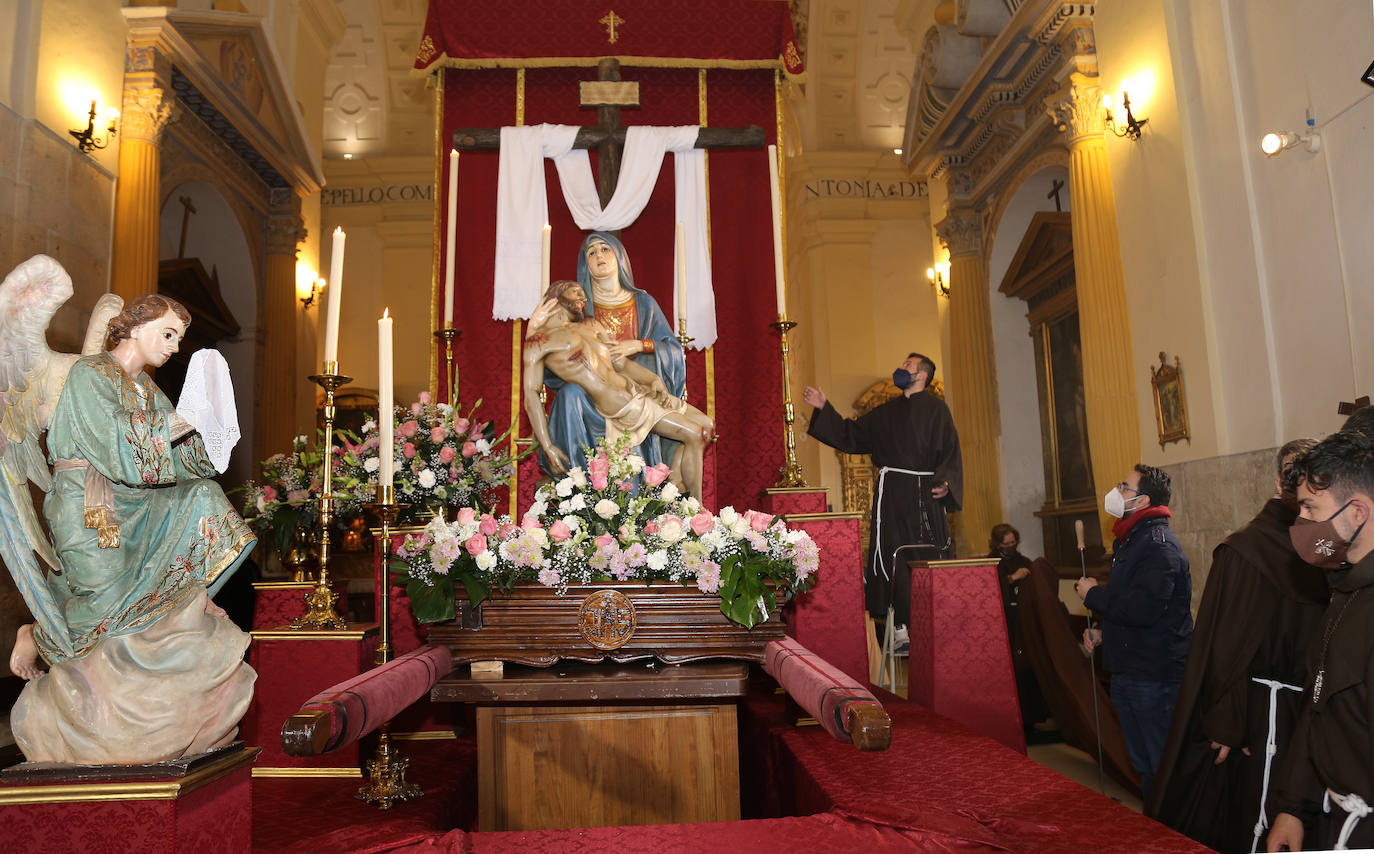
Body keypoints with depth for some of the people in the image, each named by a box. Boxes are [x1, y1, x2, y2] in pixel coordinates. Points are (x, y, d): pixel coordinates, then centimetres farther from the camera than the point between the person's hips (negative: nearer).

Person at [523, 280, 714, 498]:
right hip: (619, 406, -9)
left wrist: (654, 378, -6)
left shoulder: (591, 326, 18)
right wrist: (548, 447, -20)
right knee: (694, 434, -11)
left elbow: (621, 362, 15)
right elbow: (531, 394, -11)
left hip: (634, 388, 9)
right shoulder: (538, 341, -5)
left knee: (707, 426, 7)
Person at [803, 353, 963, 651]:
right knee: (893, 561, 2)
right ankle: (901, 630, 8)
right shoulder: (887, 412, 17)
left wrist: (945, 482, -23)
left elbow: (950, 451, -7)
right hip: (890, 496, 5)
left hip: (922, 493, -5)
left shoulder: (935, 408, 1)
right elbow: (850, 435, 19)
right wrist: (824, 408, 14)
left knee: (926, 560, -3)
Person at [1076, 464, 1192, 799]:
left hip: (1155, 678, -10)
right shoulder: (1132, 540, 15)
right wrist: (1103, 632, 10)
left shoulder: (1159, 544, -18)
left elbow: (1144, 609, -29)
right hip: (1128, 672, 10)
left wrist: (1093, 594, -15)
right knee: (1143, 765, 20)